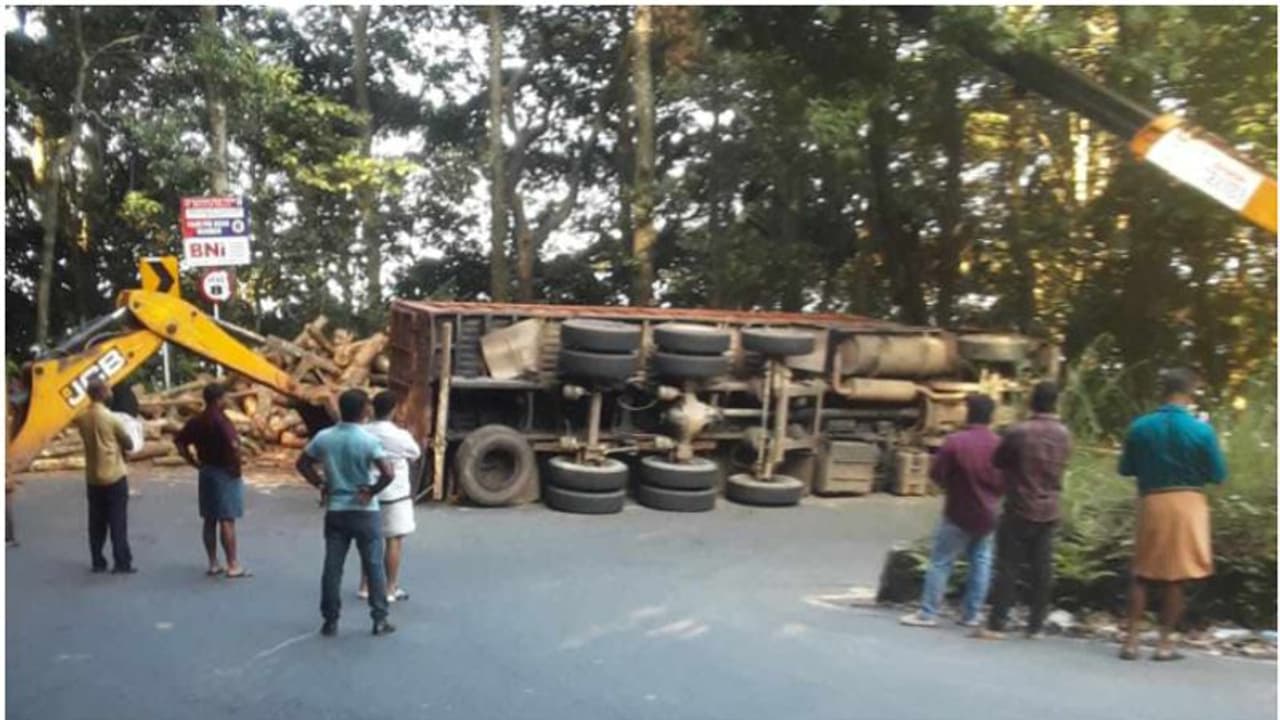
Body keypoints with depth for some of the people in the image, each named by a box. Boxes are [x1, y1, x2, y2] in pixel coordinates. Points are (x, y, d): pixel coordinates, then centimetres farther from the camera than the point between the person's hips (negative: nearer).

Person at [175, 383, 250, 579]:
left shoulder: (196, 421, 7)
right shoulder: (220, 420, -17)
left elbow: (179, 441, 14)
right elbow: (233, 445, -31)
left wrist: (193, 461, 11)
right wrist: (236, 466, -16)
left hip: (206, 473, 8)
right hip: (225, 474, -8)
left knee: (209, 520, 11)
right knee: (227, 520, -5)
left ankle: (213, 564, 18)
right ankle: (233, 566, -1)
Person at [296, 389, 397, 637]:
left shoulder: (323, 437, -1)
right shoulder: (368, 440, -14)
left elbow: (302, 464, 10)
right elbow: (388, 474, -23)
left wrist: (321, 484, 12)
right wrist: (372, 491, -8)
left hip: (336, 511, 3)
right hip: (365, 512, -3)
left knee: (332, 567, 8)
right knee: (374, 566, 6)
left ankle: (330, 621, 13)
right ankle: (380, 620, 10)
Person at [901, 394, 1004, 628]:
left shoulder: (955, 441, -17)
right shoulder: (1000, 444, -2)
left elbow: (936, 474, -11)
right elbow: (1006, 481, 5)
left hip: (959, 513, -5)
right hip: (988, 515, 5)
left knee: (940, 563, 0)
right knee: (980, 562, 13)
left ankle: (928, 613, 1)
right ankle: (971, 615, 16)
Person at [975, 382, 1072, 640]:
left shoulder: (1018, 432, -14)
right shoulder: (1064, 434, 1)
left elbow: (998, 461, -2)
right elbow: (1060, 468, 11)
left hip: (1020, 509, -4)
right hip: (1049, 510, 4)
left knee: (1008, 567, -1)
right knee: (1042, 570, 9)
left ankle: (997, 624, -1)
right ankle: (1036, 626, 14)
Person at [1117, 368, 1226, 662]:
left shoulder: (1140, 427, -4)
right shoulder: (1201, 430, -8)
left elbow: (1125, 469, 4)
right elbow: (1218, 475, -2)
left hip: (1151, 503, 1)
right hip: (1187, 504, -1)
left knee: (1141, 574, 11)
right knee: (1176, 577, 7)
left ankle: (1131, 640, 9)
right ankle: (1165, 643, 11)